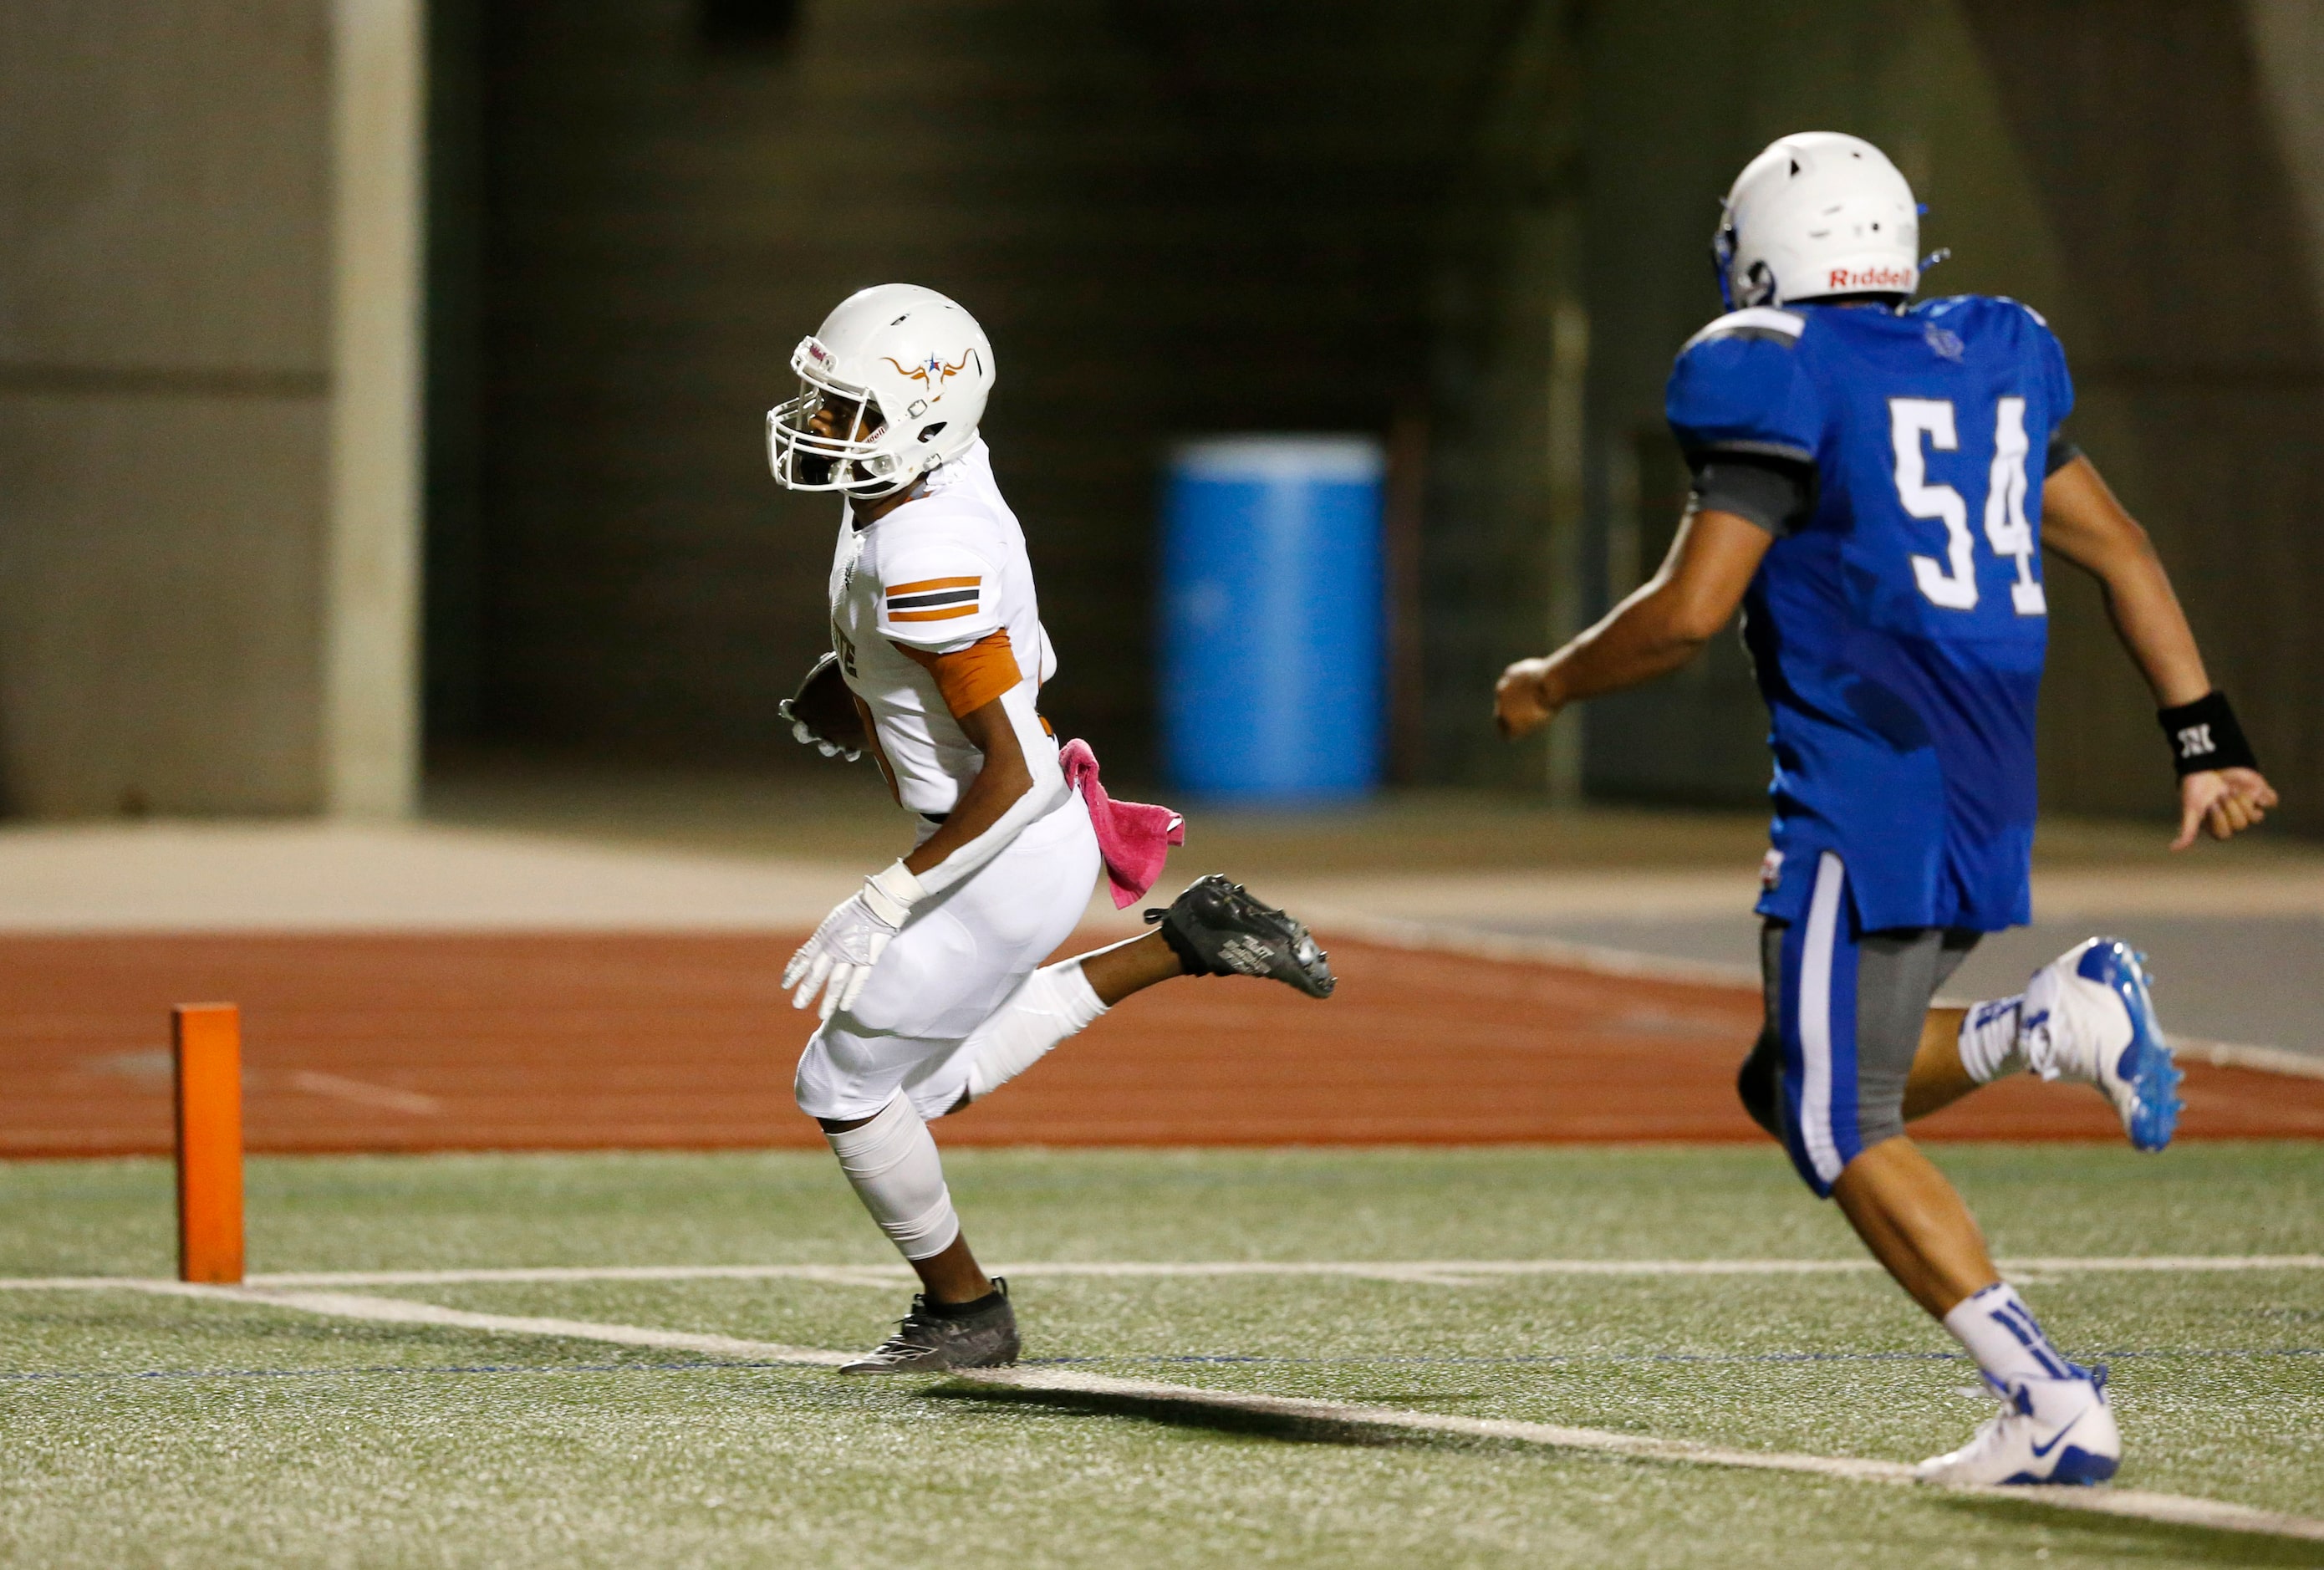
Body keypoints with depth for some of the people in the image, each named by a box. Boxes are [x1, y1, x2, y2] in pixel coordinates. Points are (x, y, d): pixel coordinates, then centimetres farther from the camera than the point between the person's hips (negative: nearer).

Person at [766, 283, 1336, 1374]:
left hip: (1010, 861, -9)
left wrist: (886, 902, -26)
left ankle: (964, 1314, 24)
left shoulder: (922, 565, -32)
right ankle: (1187, 943, 24)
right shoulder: (943, 462, -4)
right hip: (1034, 836, 9)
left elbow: (1013, 774, -30)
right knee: (924, 1081, 24)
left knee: (844, 1086, 4)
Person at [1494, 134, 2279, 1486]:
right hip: (1987, 803, 8)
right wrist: (2206, 740, 21)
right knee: (1793, 1089, 20)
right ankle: (2056, 1023, -2)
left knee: (1844, 1133, -2)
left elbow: (1690, 611, -12)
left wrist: (1550, 686, 6)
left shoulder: (1780, 383, -8)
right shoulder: (1989, 361, 15)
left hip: (1865, 798, -8)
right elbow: (2120, 549, 17)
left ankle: (2056, 1406, -13)